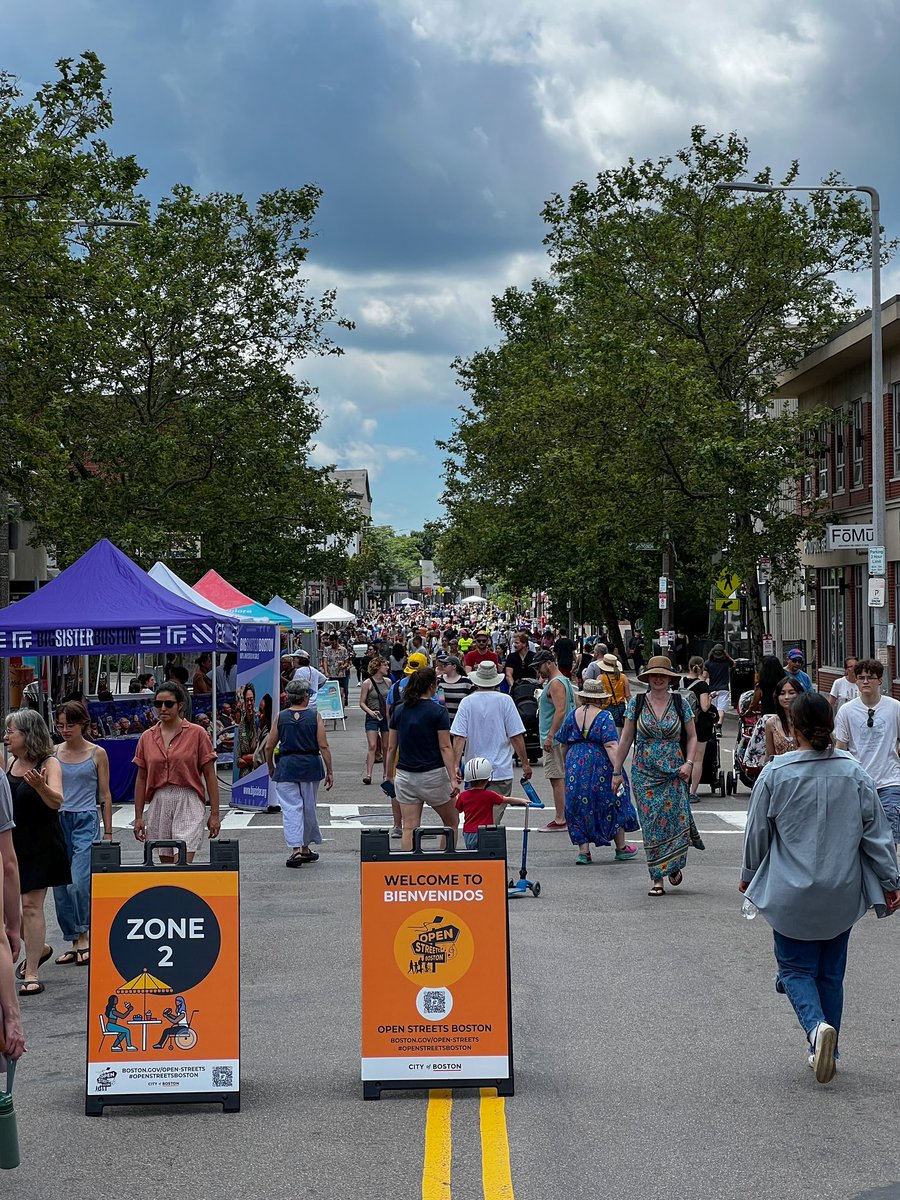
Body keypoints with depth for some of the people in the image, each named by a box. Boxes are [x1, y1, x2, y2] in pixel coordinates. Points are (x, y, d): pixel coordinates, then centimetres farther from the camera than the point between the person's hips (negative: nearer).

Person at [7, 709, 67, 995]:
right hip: (12, 842, 7)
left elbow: (56, 802, -25)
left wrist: (40, 785, -43)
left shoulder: (49, 764, -10)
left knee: (31, 905, -7)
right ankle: (39, 948, 32)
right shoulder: (11, 764, 9)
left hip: (40, 845, -7)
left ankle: (31, 974, -1)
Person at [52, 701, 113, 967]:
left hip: (86, 821, -3)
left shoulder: (97, 754, 1)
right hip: (57, 821, 3)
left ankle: (84, 936, 1)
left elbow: (105, 796, 5)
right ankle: (75, 943, 14)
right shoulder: (53, 753, 7)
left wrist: (108, 833, 3)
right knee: (60, 887, 3)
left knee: (79, 883, -16)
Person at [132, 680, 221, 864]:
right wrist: (138, 817, 9)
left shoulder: (196, 733, -1)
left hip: (188, 803, -4)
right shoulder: (147, 737, 9)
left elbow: (210, 775, 0)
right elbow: (141, 779, 13)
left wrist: (214, 814, -4)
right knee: (166, 862, 8)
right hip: (158, 804, 4)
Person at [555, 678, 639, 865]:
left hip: (575, 765, 3)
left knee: (580, 807, 9)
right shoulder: (604, 716, -10)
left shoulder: (573, 715, 3)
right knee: (613, 804, 13)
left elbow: (563, 743, 11)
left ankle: (583, 851, 3)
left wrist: (569, 763, 26)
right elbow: (610, 745, -20)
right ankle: (621, 848, 21)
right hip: (601, 766, -3)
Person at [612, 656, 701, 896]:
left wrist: (689, 763, -5)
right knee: (652, 825, -1)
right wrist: (617, 771, 5)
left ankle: (674, 865, 19)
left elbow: (692, 737, 10)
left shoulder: (680, 704, 3)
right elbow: (626, 739, 6)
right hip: (644, 773, 0)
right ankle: (657, 879, 6)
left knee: (676, 820, -8)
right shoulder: (636, 703, 2)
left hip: (674, 773, 0)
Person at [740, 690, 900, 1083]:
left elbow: (757, 832, -1)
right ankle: (824, 1051, 22)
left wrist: (748, 875, 16)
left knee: (796, 967, 10)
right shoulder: (854, 773, -6)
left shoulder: (775, 774, -11)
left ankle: (817, 1026, -16)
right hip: (841, 894, 3)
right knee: (831, 972, 16)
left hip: (792, 893, -3)